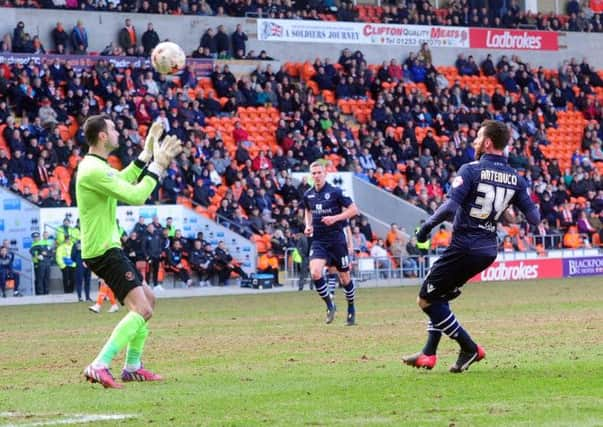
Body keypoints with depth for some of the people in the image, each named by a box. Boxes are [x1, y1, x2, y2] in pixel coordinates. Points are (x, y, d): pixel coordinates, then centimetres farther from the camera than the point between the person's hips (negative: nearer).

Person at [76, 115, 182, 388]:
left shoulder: (96, 166, 13)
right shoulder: (93, 170, -20)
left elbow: (124, 180, 32)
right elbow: (135, 196, -22)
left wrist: (147, 153, 27)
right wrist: (158, 165, -12)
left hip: (109, 247, 11)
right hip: (103, 250, -11)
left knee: (148, 299, 21)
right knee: (141, 309, -19)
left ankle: (132, 366, 25)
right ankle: (99, 367, -25)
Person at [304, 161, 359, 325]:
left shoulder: (335, 192, -9)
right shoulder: (308, 195, 5)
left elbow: (353, 210, -7)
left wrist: (335, 218, -18)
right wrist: (308, 225, 7)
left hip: (337, 239, -3)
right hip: (318, 240, 3)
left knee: (344, 277, 7)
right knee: (315, 273, -19)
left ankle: (351, 309, 28)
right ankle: (330, 305, 0)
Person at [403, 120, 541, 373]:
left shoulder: (471, 170, -12)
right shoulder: (515, 178, 5)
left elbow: (451, 206, -24)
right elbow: (534, 217, 4)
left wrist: (427, 226, -11)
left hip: (465, 246, -8)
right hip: (488, 249, 8)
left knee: (426, 300, 2)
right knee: (440, 297, 22)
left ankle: (470, 349, 1)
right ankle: (429, 354, 19)